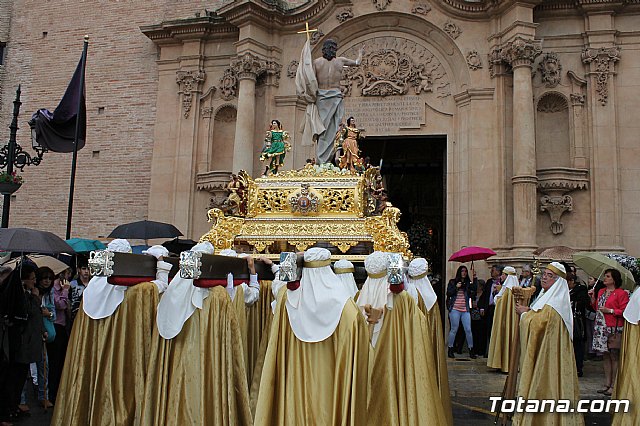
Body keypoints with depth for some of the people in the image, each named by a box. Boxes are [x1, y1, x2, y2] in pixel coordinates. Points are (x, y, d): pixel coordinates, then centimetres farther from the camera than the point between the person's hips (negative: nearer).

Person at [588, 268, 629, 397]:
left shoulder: (621, 293, -5)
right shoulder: (601, 291, 17)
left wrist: (610, 310, -16)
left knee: (614, 356, -3)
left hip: (614, 329, -7)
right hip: (601, 328, 7)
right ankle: (607, 384, 16)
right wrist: (593, 298, 9)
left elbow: (624, 311, -10)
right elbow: (596, 307, 22)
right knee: (605, 356, 11)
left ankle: (613, 385, 2)